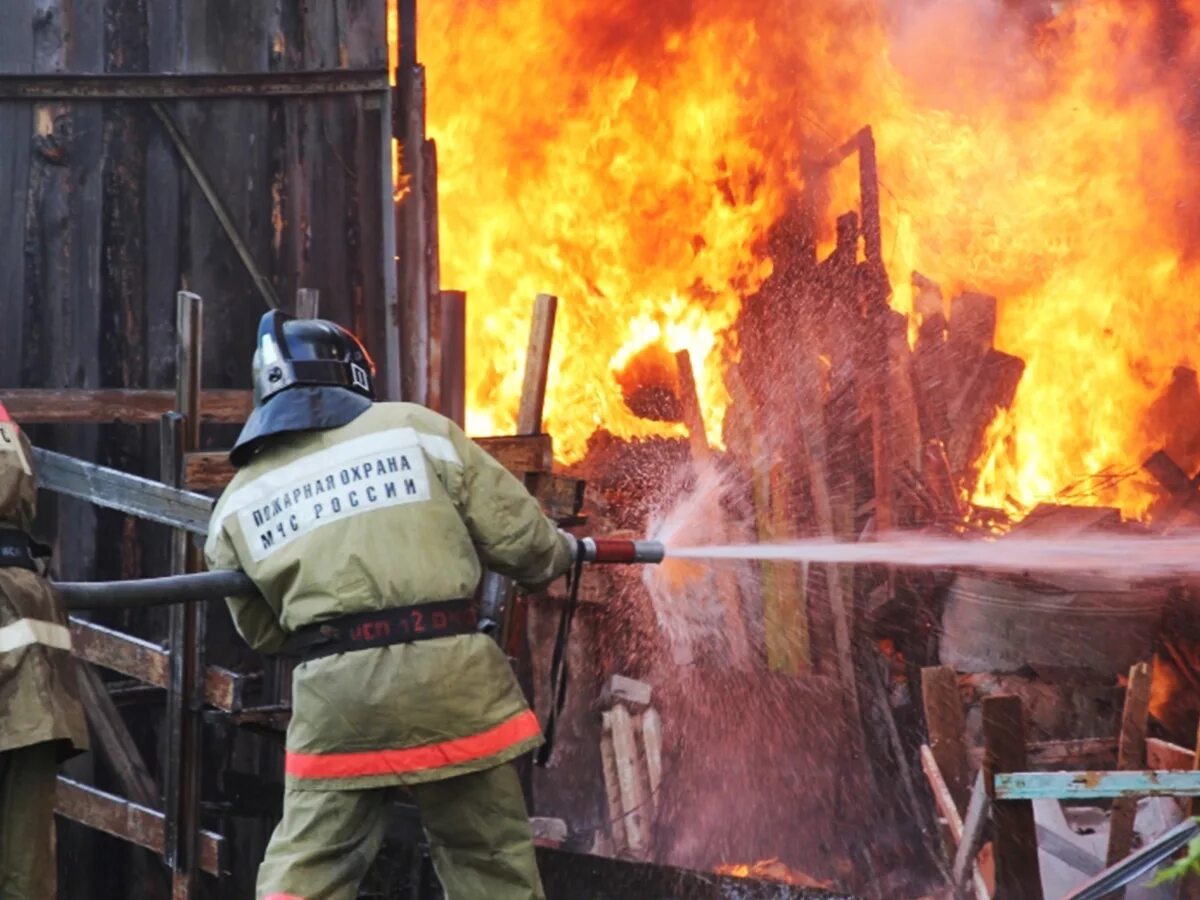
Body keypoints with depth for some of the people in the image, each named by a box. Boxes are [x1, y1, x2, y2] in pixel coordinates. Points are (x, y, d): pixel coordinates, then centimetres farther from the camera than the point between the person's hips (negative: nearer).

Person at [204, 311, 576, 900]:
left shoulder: (238, 503, 13)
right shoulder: (415, 428, 5)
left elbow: (262, 634, 20)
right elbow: (517, 537, 5)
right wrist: (561, 553, 26)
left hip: (336, 692, 1)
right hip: (448, 674, -1)